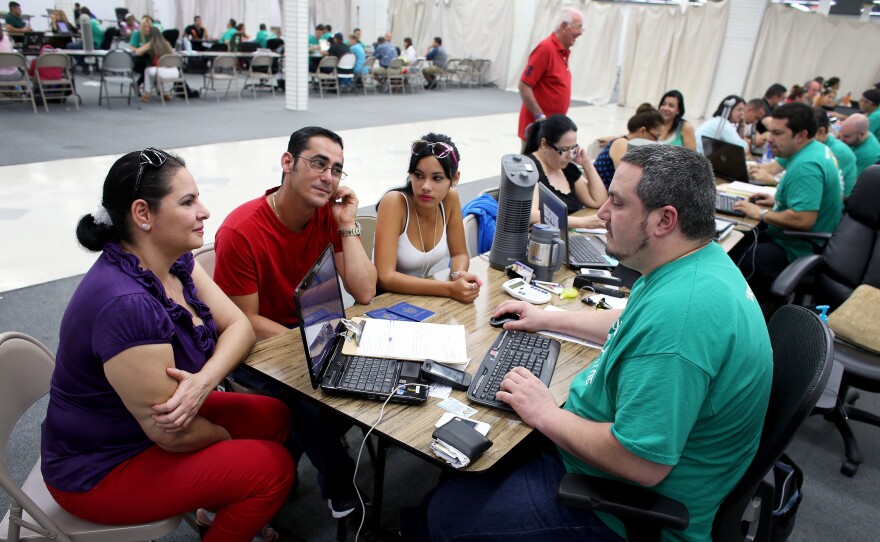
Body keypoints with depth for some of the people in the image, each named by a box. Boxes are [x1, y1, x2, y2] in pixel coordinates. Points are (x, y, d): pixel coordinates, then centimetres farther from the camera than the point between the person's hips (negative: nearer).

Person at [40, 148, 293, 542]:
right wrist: (224, 436, -8)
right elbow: (173, 435, -29)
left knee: (275, 417, 7)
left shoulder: (176, 262, -6)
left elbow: (239, 325, -7)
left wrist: (204, 380, -26)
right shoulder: (124, 303, -34)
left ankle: (218, 508, 27)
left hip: (150, 420, 9)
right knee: (273, 468, -11)